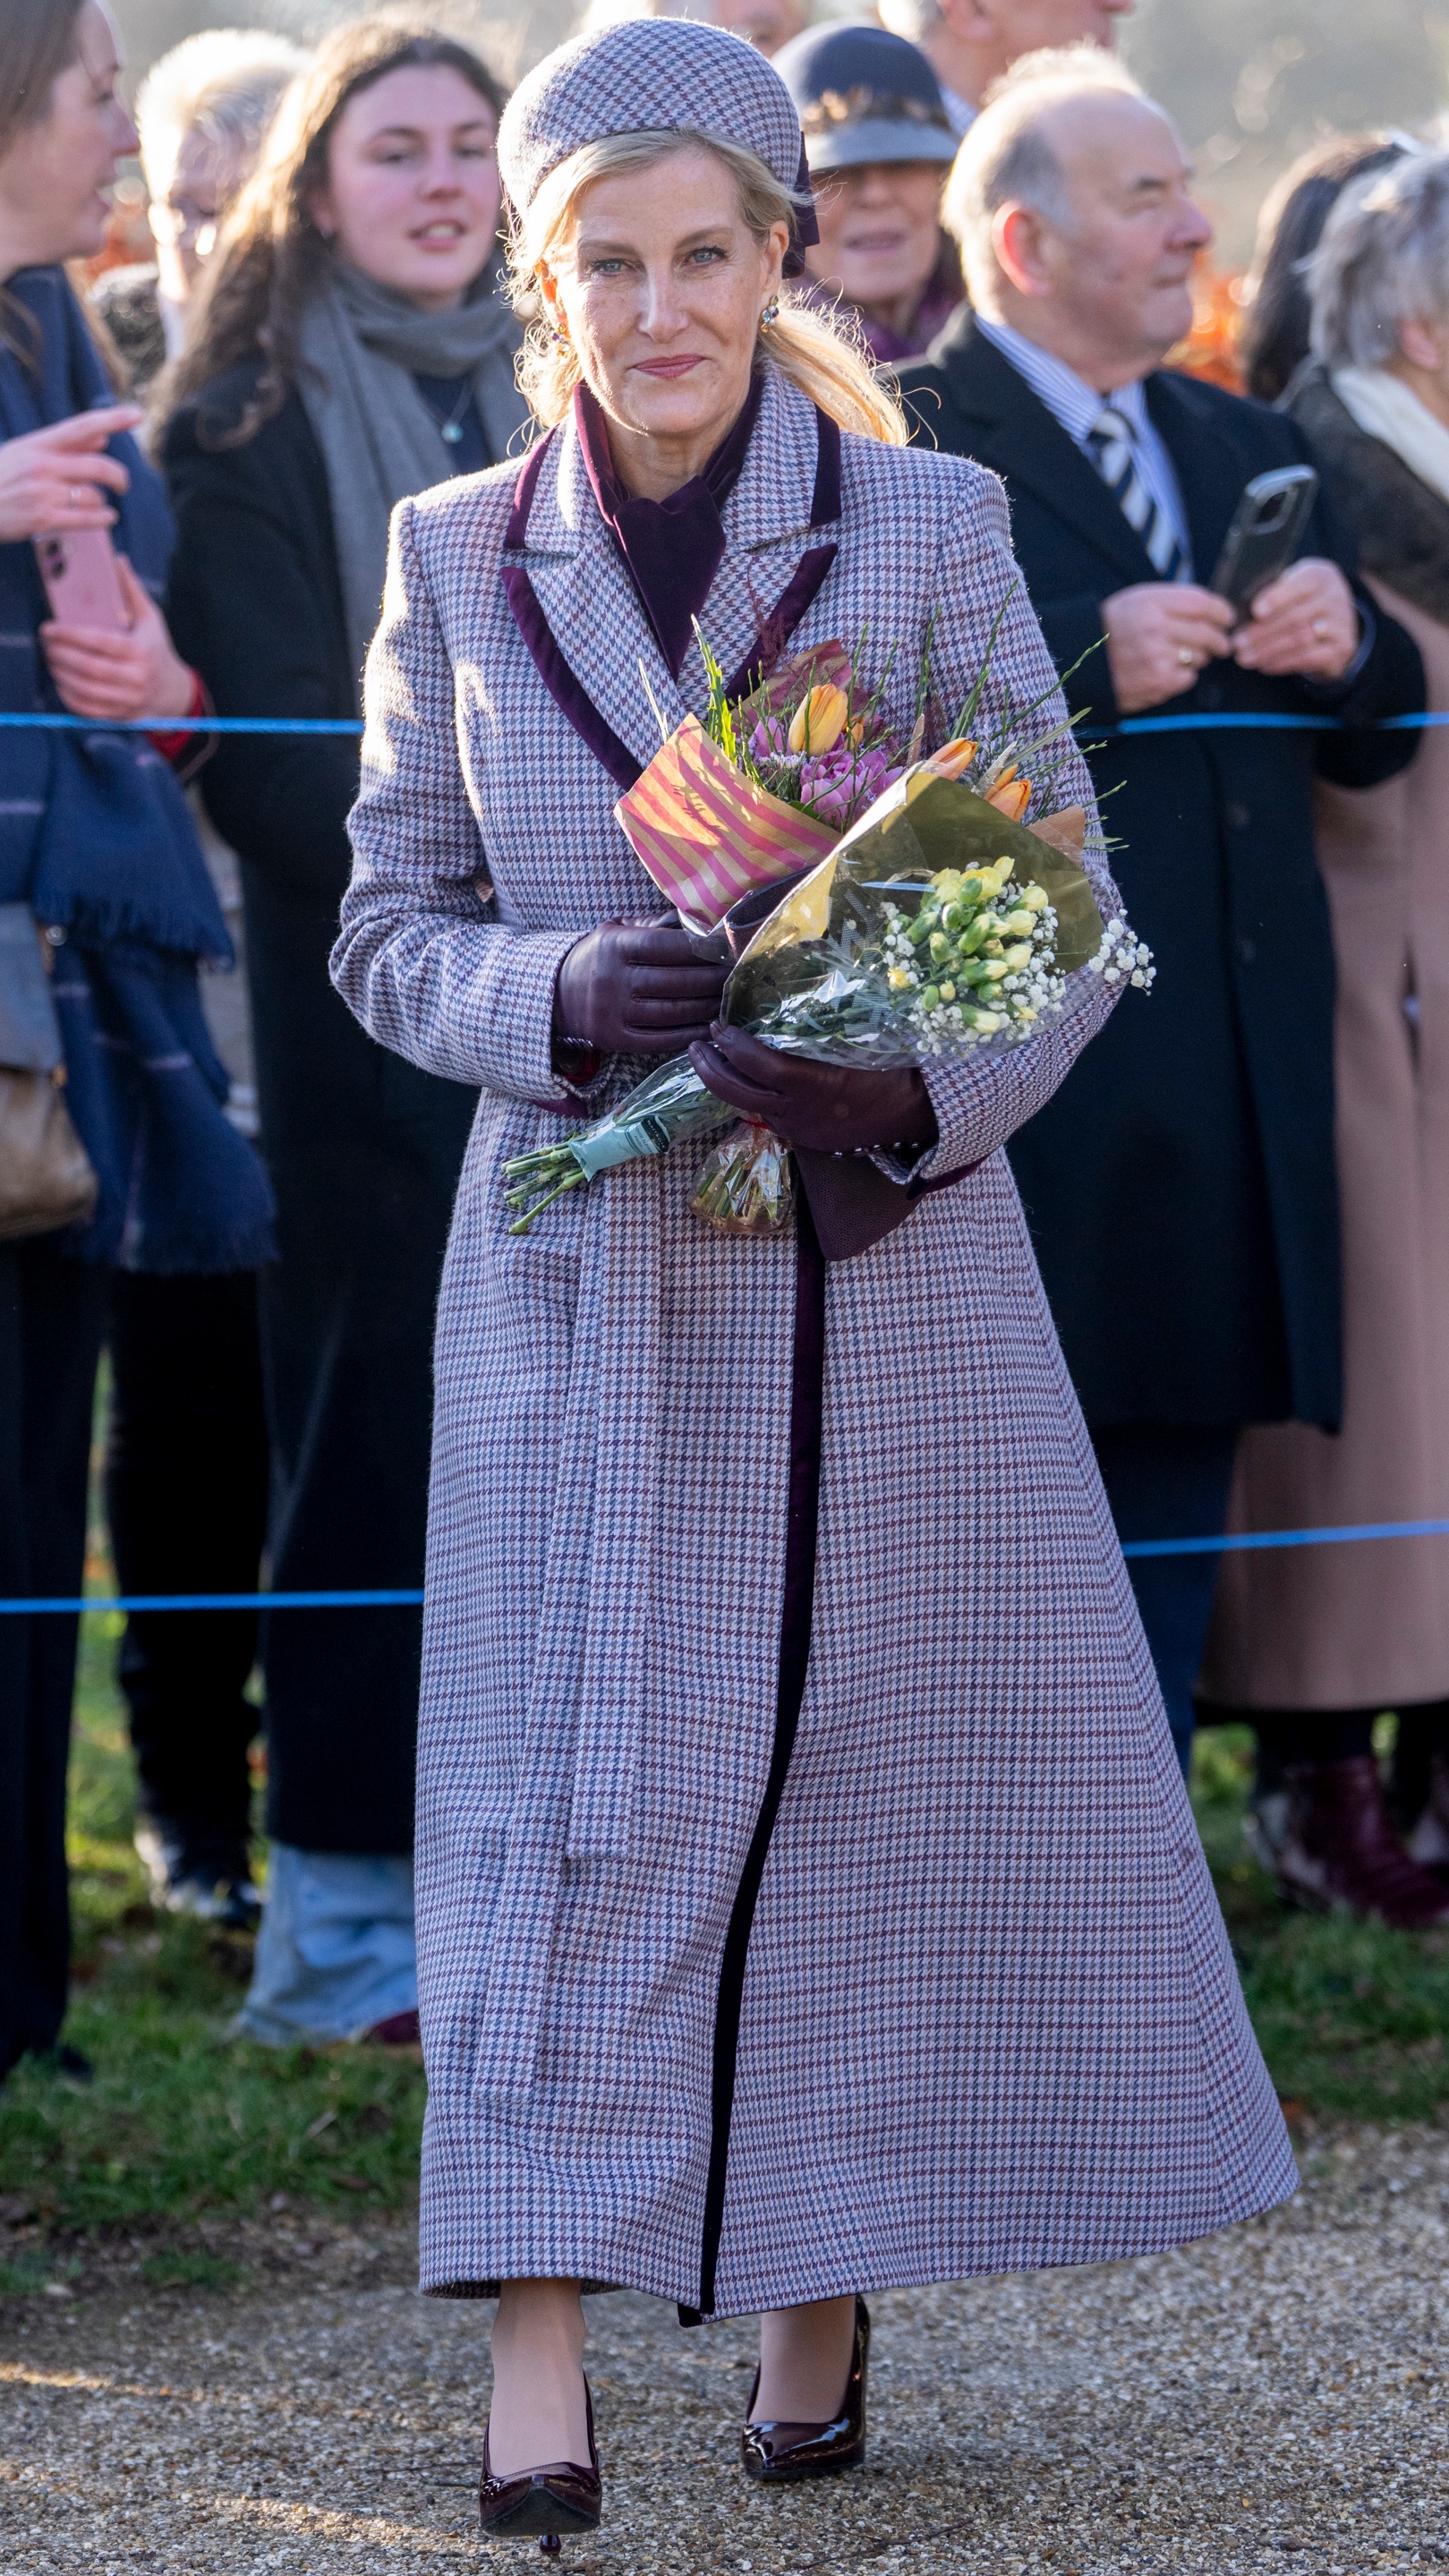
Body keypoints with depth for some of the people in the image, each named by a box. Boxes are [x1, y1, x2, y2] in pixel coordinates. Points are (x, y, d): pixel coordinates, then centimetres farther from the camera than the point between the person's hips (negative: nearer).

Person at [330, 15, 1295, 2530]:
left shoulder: (929, 527, 0)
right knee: (566, 1781, -5)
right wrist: (555, 997, -14)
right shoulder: (457, 558, 4)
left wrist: (925, 1087, -17)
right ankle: (538, 2358, -6)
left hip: (885, 1261, 0)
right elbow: (390, 927, 7)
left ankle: (823, 2296, 20)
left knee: (878, 1770, 5)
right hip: (588, 1273, 0)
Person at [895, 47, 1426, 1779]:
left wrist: (1348, 645, -3)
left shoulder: (1248, 451, 19)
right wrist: (1087, 671, -22)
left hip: (1220, 1099, 7)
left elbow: (1373, 744, 19)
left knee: (1170, 1532, 10)